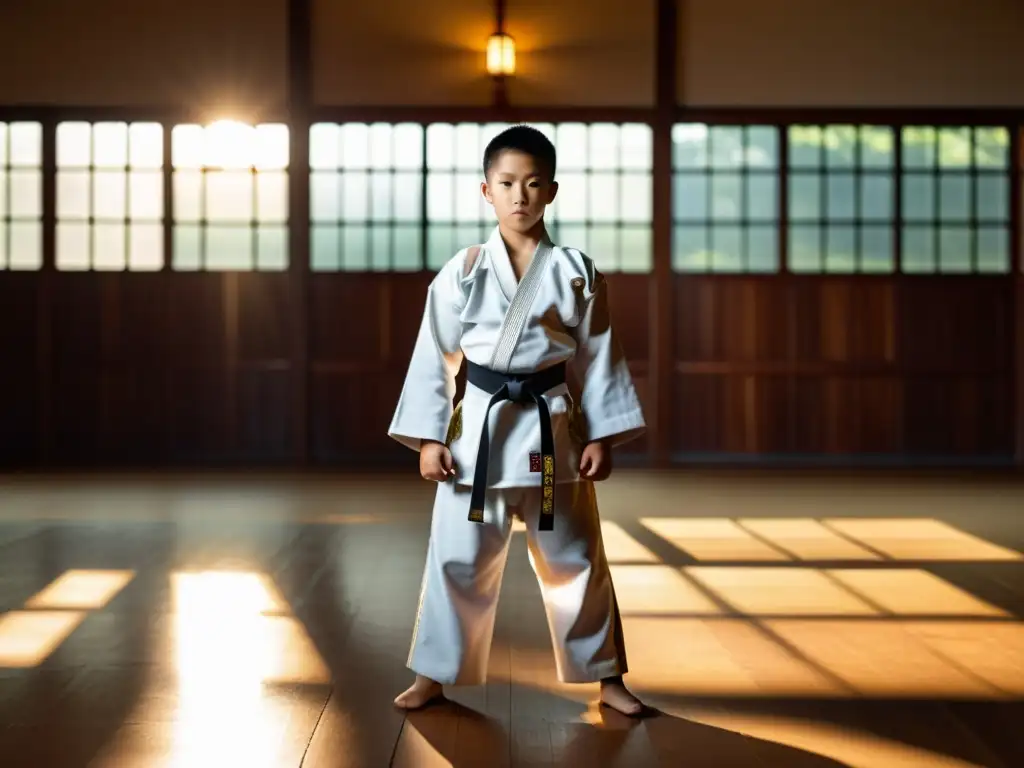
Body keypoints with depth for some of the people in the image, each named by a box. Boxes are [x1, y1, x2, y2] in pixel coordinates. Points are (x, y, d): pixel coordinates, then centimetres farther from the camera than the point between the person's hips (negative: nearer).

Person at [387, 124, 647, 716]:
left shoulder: (576, 272, 1)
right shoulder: (462, 272, -1)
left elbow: (598, 357, 3)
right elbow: (435, 357, 1)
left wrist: (602, 437, -2)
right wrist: (429, 438, -3)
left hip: (553, 429, 0)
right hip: (479, 429, 0)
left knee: (575, 559, 9)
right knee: (459, 558, 5)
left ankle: (607, 677, 23)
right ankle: (435, 675, 21)